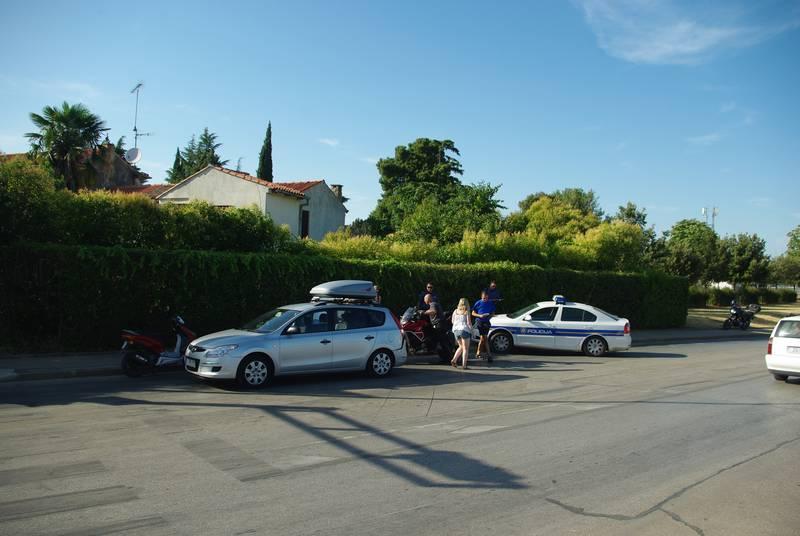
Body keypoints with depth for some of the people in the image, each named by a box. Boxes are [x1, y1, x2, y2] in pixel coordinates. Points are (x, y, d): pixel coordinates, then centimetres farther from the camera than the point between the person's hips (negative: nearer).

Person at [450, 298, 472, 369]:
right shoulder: (467, 312, -5)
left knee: (461, 347, 20)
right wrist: (471, 329, 5)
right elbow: (468, 322, -10)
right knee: (465, 348, 2)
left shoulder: (455, 311, 8)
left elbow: (453, 321, 10)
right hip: (464, 330, -5)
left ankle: (454, 360, 8)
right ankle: (464, 365, -2)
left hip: (456, 330, 5)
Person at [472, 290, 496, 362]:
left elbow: (493, 312, 14)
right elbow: (473, 313, 1)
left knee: (483, 337, 7)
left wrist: (490, 316, -8)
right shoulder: (478, 303, -3)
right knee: (485, 338, -8)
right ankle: (489, 354, -8)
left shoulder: (491, 303, 5)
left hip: (487, 322, 4)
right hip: (480, 322, -3)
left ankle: (478, 352, 22)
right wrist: (480, 315, -16)